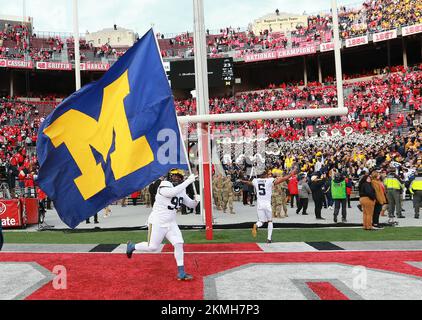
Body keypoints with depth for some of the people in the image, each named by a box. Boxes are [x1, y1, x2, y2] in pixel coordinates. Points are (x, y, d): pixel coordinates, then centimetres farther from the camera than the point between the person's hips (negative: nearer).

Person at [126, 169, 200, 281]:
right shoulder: (163, 188, -19)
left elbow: (191, 205, 7)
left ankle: (181, 273, -1)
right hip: (157, 223, -6)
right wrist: (188, 181, -39)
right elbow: (174, 192, -41)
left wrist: (196, 201, -16)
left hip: (171, 223, 6)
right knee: (153, 247, 3)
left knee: (179, 244, -9)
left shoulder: (181, 191, 5)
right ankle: (132, 246, 31)